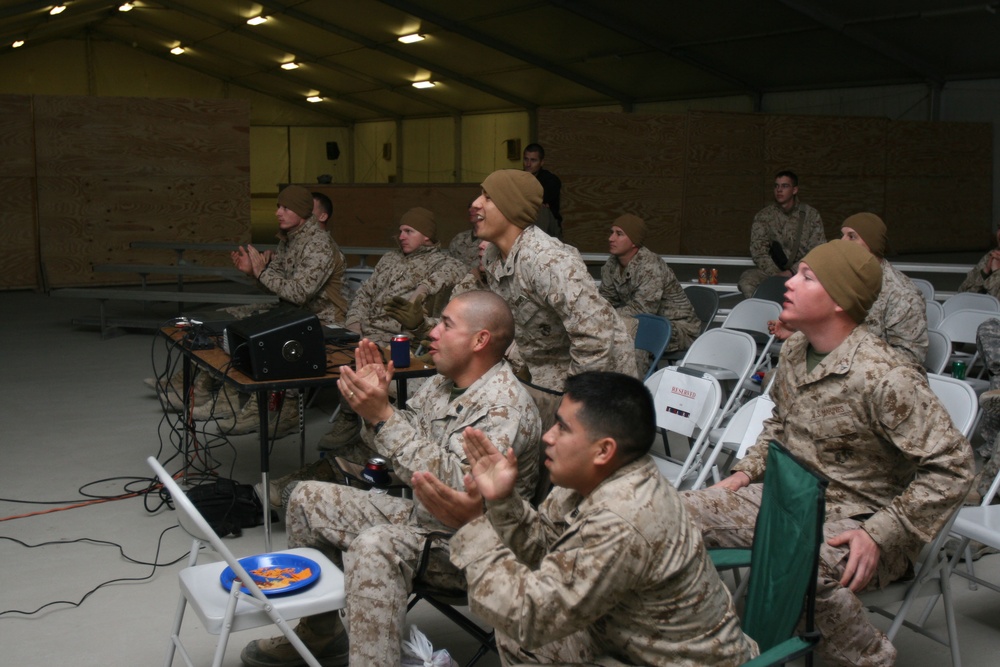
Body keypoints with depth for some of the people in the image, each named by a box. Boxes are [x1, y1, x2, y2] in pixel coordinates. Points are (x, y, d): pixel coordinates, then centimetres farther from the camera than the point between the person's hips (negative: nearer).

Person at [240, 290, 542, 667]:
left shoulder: (504, 405, -22)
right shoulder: (445, 383, 6)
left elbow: (456, 485, -32)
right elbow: (400, 448, 10)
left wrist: (383, 416, -33)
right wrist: (375, 399, -9)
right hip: (421, 514, 10)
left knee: (373, 546, -37)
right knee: (308, 498, 10)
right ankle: (319, 634, 20)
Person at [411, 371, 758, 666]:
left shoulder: (621, 526, -33)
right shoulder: (595, 479, -7)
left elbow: (531, 615, -28)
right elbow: (545, 547, 2)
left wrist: (472, 526, -25)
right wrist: (502, 501, -14)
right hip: (621, 637, 8)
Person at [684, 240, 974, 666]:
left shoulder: (884, 376, -23)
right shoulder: (794, 351, 2)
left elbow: (950, 467, -22)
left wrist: (880, 536, -25)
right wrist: (746, 472, 8)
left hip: (855, 517, -7)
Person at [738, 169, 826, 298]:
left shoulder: (811, 215, 5)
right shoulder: (764, 215, 6)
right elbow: (758, 251, -2)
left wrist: (791, 272, -16)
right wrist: (776, 274, -19)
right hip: (771, 271, 0)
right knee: (747, 279, -31)